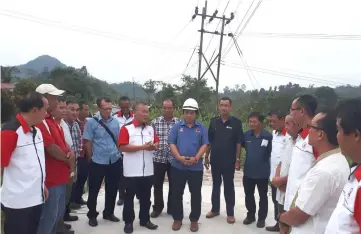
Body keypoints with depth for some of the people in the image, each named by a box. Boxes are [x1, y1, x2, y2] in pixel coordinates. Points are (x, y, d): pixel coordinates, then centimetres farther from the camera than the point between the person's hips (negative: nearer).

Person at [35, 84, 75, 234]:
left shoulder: (52, 120, 13)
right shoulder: (40, 121, -20)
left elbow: (61, 141, 19)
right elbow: (52, 149, -22)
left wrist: (70, 153, -2)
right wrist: (68, 159, -5)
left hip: (60, 176, 10)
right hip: (50, 179, -10)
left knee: (59, 213, 22)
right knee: (49, 216, 2)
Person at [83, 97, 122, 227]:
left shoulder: (115, 121, 2)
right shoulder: (91, 122, -9)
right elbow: (87, 142, -5)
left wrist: (117, 153, 9)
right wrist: (93, 156, -2)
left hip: (115, 161, 4)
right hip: (98, 162, -3)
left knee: (112, 189, 15)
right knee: (94, 190, 8)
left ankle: (108, 213, 34)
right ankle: (92, 215, 27)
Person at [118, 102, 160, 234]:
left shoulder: (150, 129, 9)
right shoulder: (126, 128, -10)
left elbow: (157, 143, 14)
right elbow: (123, 147, -17)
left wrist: (154, 146, -11)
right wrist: (142, 147, -20)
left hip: (148, 170, 5)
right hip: (132, 171, -5)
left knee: (145, 197, 16)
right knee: (129, 197, 8)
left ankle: (145, 219, 30)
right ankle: (128, 222, 21)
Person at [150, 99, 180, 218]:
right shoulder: (155, 122, 0)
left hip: (174, 159, 0)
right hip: (158, 158, 0)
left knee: (173, 185, 10)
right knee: (157, 184, 10)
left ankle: (171, 208, 27)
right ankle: (157, 207, 27)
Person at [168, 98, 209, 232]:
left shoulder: (202, 128, 2)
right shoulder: (177, 126, 3)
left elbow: (204, 145, -3)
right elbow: (171, 144, -2)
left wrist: (195, 158, -18)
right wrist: (179, 157, -17)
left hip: (196, 167, 0)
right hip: (178, 166, 1)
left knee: (196, 194, 9)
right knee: (177, 194, 8)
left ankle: (194, 220, 23)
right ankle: (177, 219, 23)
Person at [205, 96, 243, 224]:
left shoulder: (236, 122, -6)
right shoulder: (213, 122, 2)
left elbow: (238, 143, -5)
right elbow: (209, 141, 6)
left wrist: (237, 159, -8)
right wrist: (206, 157, 5)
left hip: (229, 161, -3)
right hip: (215, 160, 3)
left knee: (229, 187, 7)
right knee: (216, 185, 15)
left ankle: (230, 213, 19)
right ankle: (215, 209, 29)